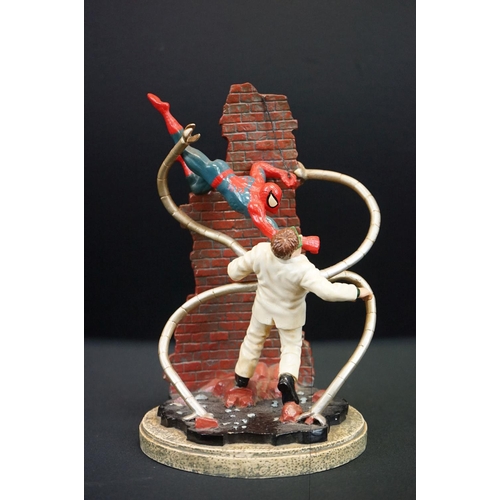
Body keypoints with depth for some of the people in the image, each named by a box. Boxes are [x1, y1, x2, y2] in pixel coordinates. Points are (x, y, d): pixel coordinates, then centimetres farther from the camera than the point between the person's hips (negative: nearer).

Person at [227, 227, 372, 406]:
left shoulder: (261, 252, -30)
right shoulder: (303, 269, -40)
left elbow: (234, 271, -16)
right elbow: (328, 291, -44)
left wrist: (236, 273, 9)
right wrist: (357, 292, -32)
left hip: (263, 308, 3)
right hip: (290, 314, -3)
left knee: (254, 339, 27)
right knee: (291, 346, 19)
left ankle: (242, 376, 42)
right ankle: (287, 376, -8)